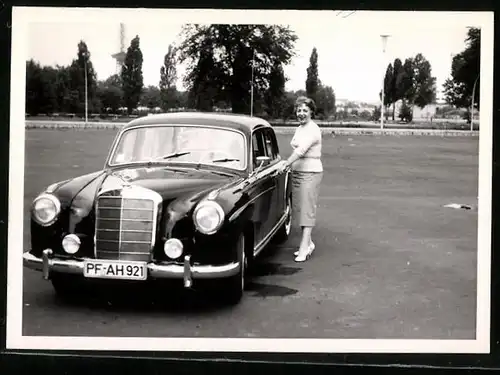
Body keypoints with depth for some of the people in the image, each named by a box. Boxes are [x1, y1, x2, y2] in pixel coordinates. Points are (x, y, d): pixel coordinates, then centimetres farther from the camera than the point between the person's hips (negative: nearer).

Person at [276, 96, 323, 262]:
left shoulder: (313, 130, -14)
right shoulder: (299, 128, 14)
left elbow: (301, 150, -24)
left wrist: (286, 164, -28)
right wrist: (288, 162, 10)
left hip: (310, 173, -9)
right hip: (297, 172, 9)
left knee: (307, 210, -9)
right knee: (299, 209, 10)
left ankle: (304, 248, -11)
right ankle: (308, 243, 20)